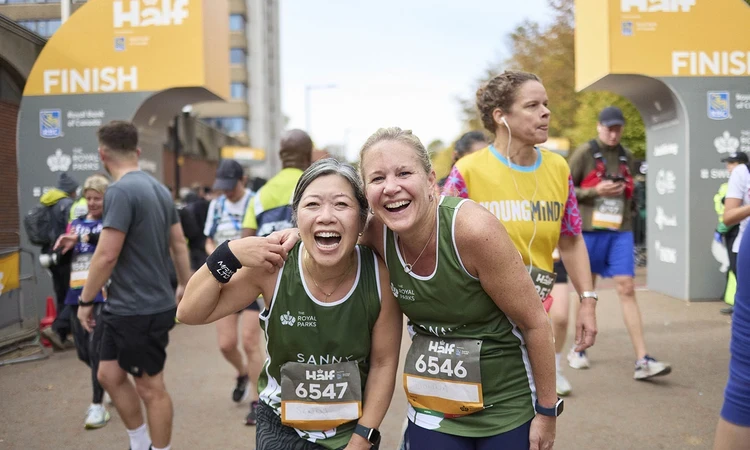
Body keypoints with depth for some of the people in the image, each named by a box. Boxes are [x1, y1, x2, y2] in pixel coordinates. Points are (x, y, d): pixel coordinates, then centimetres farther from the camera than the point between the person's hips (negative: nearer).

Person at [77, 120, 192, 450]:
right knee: (109, 375, 19)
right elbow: (179, 244, 14)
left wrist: (85, 301, -9)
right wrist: (185, 285, 24)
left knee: (151, 388, 5)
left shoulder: (120, 191, -19)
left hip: (140, 311, -9)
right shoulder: (158, 188, 8)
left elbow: (107, 255, -21)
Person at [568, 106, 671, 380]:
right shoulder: (584, 153, -3)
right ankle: (578, 350, 24)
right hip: (590, 230, -3)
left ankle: (642, 361, -8)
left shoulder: (626, 157, 13)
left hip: (620, 232, 4)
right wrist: (596, 190, -16)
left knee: (627, 289, -6)